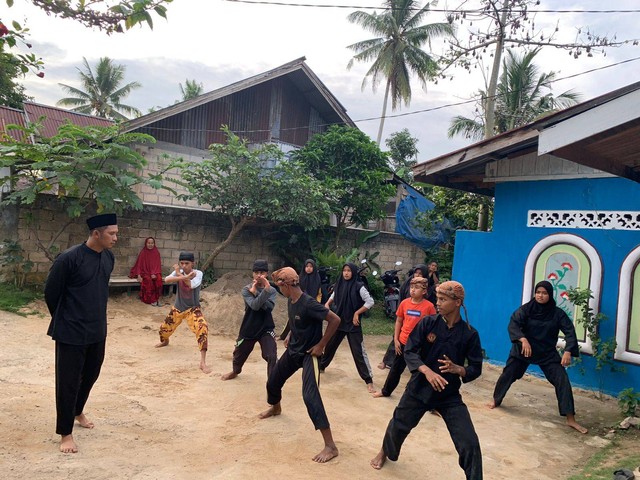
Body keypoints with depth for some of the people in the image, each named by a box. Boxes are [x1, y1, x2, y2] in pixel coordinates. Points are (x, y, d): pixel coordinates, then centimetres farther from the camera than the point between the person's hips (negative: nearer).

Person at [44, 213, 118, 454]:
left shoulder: (109, 258, 0)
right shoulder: (69, 258, -21)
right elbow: (51, 293, -9)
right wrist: (64, 320, 4)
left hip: (97, 330, 7)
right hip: (71, 332, -7)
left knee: (91, 374, 21)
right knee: (68, 381, 4)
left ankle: (77, 411, 46)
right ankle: (65, 433, 19)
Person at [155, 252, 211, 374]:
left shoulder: (198, 273, -17)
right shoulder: (178, 272, -9)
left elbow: (192, 285, -37)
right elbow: (167, 280, -31)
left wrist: (179, 274, -27)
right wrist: (185, 276, -43)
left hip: (193, 309, -4)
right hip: (177, 308, 4)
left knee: (203, 328, -29)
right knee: (165, 328, 21)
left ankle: (203, 363, -27)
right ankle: (165, 341, 62)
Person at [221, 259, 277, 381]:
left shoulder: (272, 290, -3)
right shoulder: (246, 289, -9)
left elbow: (268, 307, -21)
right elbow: (255, 305, -26)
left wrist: (255, 293, -24)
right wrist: (266, 290, -35)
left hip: (266, 329, -1)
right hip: (248, 329, 1)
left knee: (272, 356, -18)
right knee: (239, 354, 21)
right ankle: (236, 371, 52)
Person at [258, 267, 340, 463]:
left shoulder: (309, 304, -29)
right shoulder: (290, 301, -2)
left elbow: (335, 320, -27)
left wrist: (321, 345, -22)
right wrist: (290, 335, 7)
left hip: (309, 354, -9)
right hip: (293, 350, 9)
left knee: (310, 396, -20)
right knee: (273, 380, 22)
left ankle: (330, 446, -14)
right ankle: (275, 408, 58)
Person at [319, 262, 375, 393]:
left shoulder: (358, 287, -14)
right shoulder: (339, 285, 1)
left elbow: (370, 302, -14)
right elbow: (333, 297, 20)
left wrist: (357, 313, -15)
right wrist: (327, 303, 1)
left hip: (353, 324, -5)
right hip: (338, 321, 5)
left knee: (358, 351, -6)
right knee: (330, 345, 19)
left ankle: (369, 380, 1)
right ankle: (321, 366, 42)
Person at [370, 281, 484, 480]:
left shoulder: (469, 334, -11)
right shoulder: (428, 323, -11)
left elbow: (476, 368, -5)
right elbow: (409, 352, -12)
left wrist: (458, 369, -26)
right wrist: (427, 371, -30)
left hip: (450, 393, -1)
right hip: (419, 388, 1)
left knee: (469, 443, -9)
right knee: (398, 425, 19)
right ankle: (385, 452, 53)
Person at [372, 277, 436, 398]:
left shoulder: (429, 306, -13)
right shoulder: (404, 303, -3)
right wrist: (396, 339, 4)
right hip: (403, 342, 4)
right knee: (396, 368, 18)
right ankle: (385, 391, 36)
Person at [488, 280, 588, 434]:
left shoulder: (557, 313, -10)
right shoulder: (526, 309, -13)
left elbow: (570, 332, -16)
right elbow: (513, 324, -24)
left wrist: (568, 351, -33)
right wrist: (523, 339, -42)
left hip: (548, 353, 1)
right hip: (524, 349, 0)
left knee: (562, 380, -10)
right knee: (507, 374, 5)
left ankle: (571, 419, -1)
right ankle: (496, 400, 32)